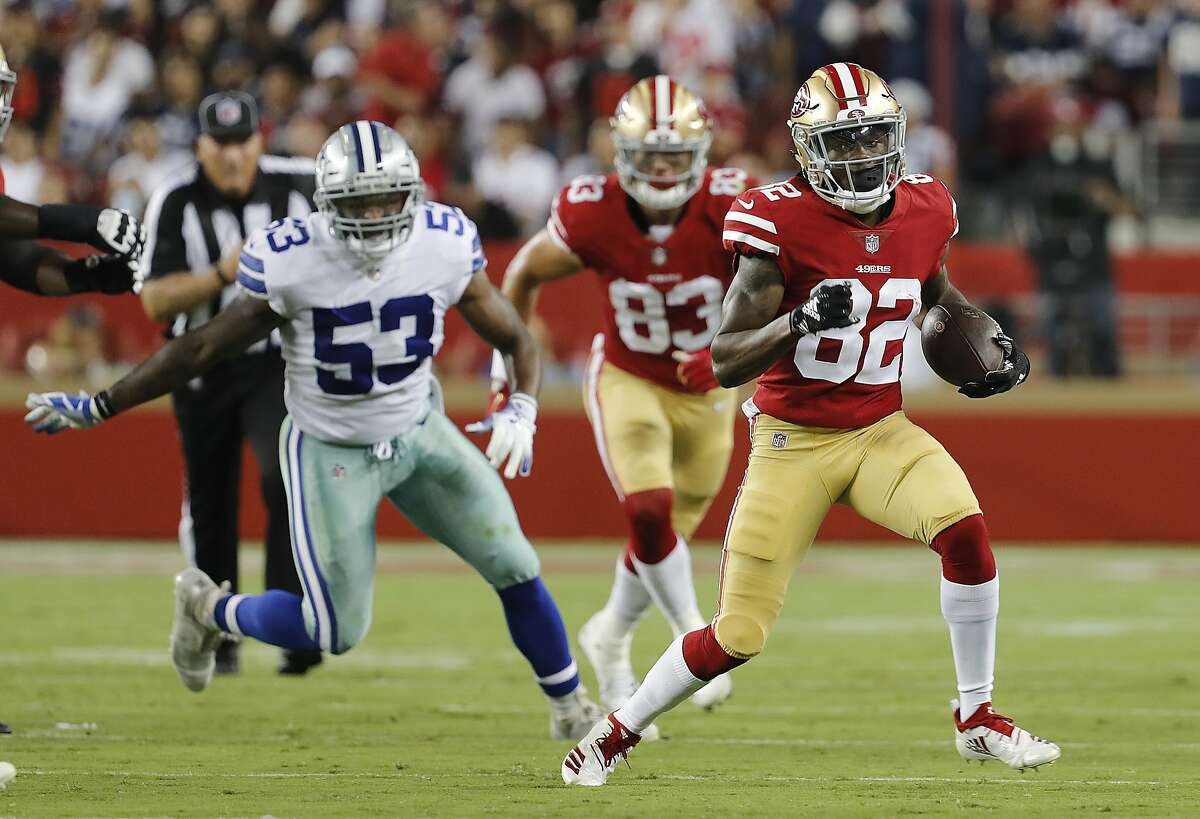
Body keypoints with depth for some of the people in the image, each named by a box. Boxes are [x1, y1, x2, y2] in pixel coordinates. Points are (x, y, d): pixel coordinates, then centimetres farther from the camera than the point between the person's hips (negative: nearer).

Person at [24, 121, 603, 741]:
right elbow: (203, 350, -11)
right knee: (337, 633, -3)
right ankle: (208, 609, 26)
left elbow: (513, 339, 0)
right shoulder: (290, 264, -23)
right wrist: (96, 408, -7)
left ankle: (570, 707, 22)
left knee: (515, 570, -3)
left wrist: (521, 411, -19)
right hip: (330, 452, -3)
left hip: (419, 434, 3)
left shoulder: (446, 247, -16)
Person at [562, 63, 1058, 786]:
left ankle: (978, 720, -9)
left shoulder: (925, 211, -2)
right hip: (793, 443, -4)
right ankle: (616, 733, 22)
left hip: (881, 432, 4)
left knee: (966, 530, -25)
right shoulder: (781, 222, -17)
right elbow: (725, 362, -17)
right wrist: (801, 321, -33)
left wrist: (994, 342, 9)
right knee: (738, 638, -3)